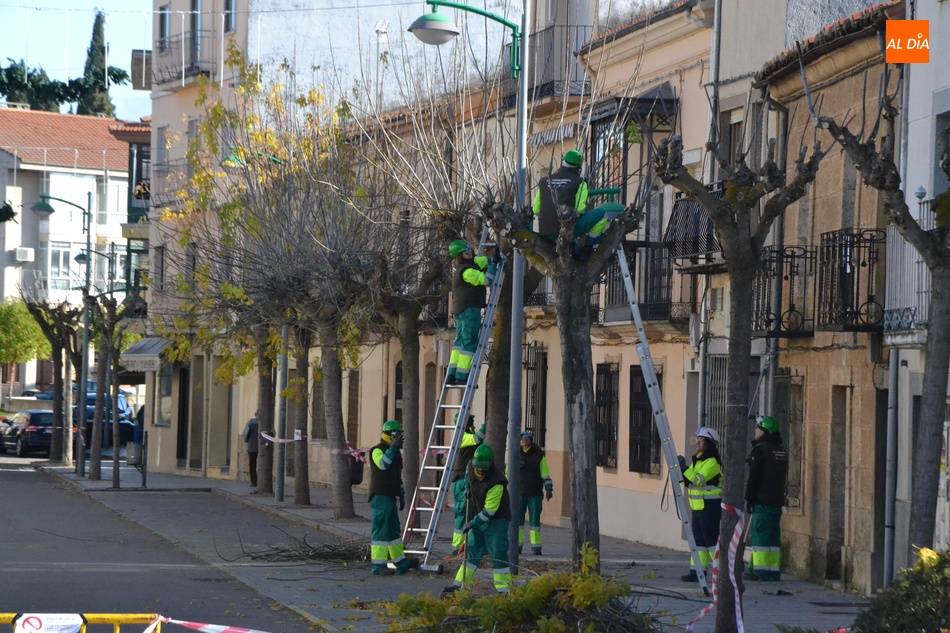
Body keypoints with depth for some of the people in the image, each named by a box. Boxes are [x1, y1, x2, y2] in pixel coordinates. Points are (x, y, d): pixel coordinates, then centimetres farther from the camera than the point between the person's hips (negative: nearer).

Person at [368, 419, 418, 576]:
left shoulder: (395, 453, 18)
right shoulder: (378, 451, -10)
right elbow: (382, 464, -32)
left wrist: (401, 495, 23)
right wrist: (393, 447, -35)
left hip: (390, 497, 10)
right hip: (380, 497, -9)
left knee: (394, 530, 16)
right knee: (381, 530, -9)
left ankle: (400, 562, 25)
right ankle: (378, 566, -8)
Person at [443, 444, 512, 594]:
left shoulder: (496, 483, -29)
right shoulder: (472, 468, -6)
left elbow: (489, 510, -26)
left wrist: (473, 523, -21)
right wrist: (468, 489, 12)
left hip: (496, 520, -8)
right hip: (479, 518, 8)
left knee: (498, 553, -11)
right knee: (472, 550, 11)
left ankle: (503, 589, -6)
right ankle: (459, 584, 16)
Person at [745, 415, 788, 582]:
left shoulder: (760, 450, -10)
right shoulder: (782, 451, 14)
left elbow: (753, 477, -12)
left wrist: (748, 499, -7)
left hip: (762, 500, -7)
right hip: (777, 500, 7)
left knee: (759, 534, -6)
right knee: (773, 536, 9)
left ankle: (760, 570, -9)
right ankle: (774, 570, 8)